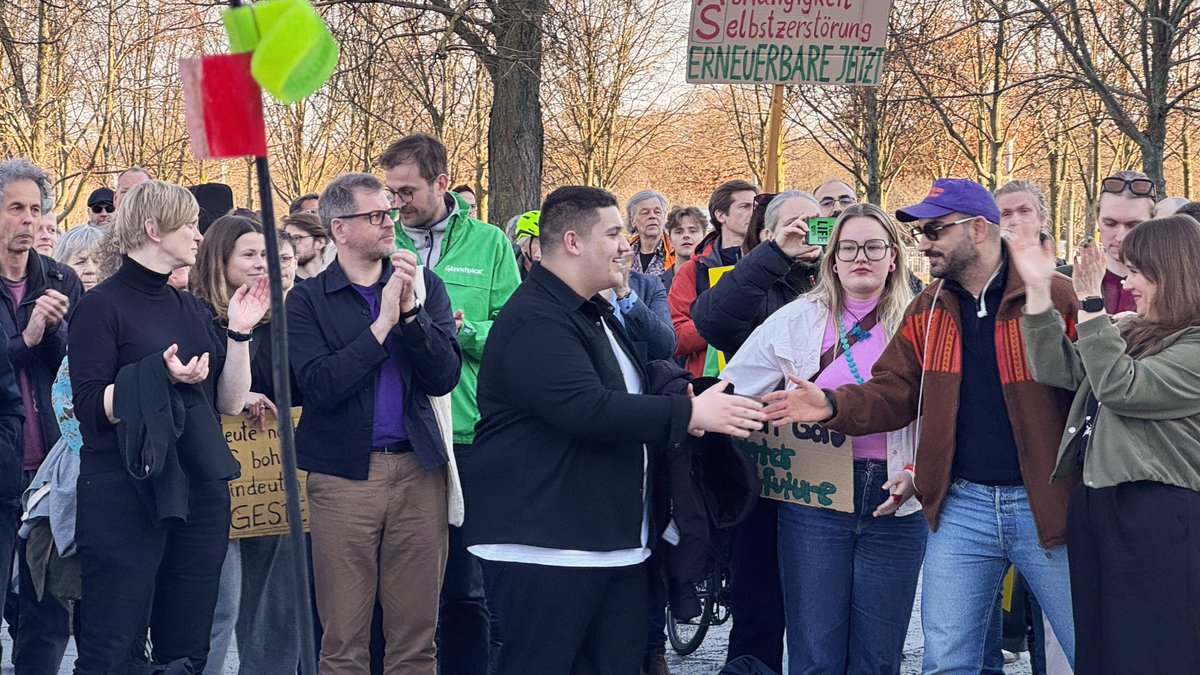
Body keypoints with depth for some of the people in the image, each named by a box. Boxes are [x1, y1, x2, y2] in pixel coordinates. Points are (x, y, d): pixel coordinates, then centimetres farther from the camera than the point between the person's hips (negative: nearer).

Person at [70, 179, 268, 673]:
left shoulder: (191, 309, 15)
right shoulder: (102, 305, -4)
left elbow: (229, 402, 12)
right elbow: (91, 405, -12)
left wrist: (239, 333, 2)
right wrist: (160, 376, -23)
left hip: (199, 493, 7)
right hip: (126, 496, -6)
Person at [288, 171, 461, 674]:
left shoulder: (424, 286, 8)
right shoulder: (308, 300, 1)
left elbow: (444, 378, -2)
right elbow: (319, 386, -13)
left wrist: (410, 311, -13)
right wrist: (382, 324, -15)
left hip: (418, 468, 2)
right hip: (343, 474, -2)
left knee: (416, 633, 7)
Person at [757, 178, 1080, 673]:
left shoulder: (1055, 297, -8)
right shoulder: (927, 310, 9)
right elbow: (893, 394, 7)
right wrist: (833, 405, -11)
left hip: (1044, 506, -4)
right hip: (961, 505, 4)